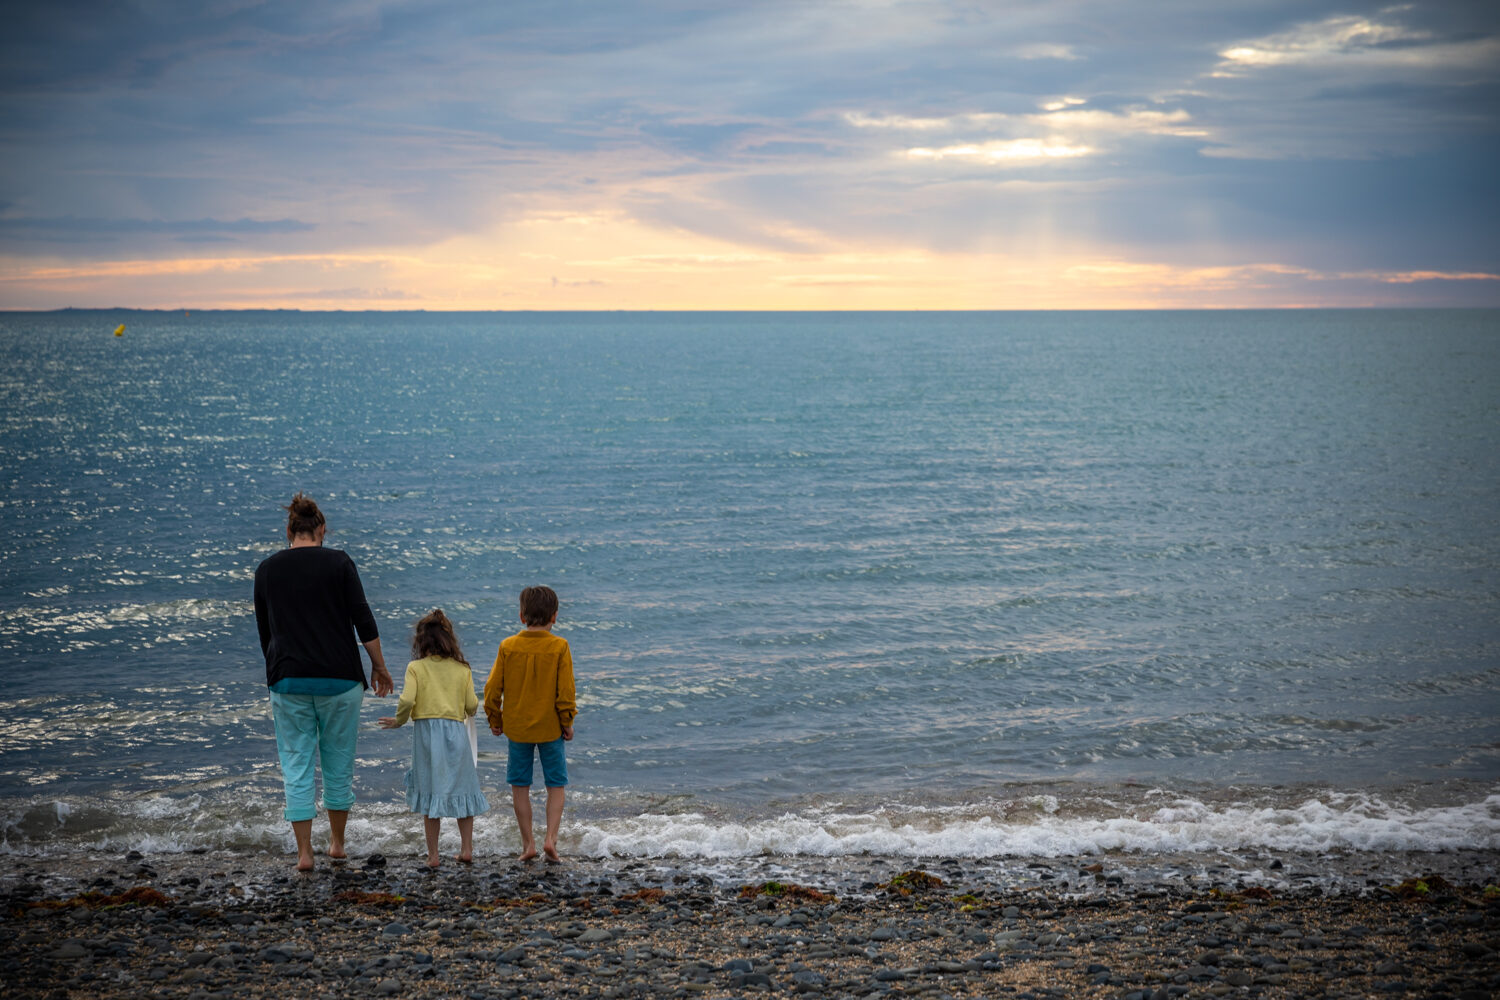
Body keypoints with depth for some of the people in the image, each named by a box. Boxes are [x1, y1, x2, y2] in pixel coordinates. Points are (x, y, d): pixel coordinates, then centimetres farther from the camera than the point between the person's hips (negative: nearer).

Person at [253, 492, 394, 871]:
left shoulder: (266, 570, 6)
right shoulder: (338, 562, -2)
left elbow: (264, 632, 13)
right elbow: (363, 620, -7)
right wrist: (379, 667, 3)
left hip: (288, 680, 1)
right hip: (339, 679, -1)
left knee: (296, 766, 5)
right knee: (339, 763, 12)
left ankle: (304, 852, 1)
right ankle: (337, 843, 23)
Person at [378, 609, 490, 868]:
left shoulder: (416, 667, -1)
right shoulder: (462, 669, 4)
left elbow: (407, 700, -12)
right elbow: (472, 706, 2)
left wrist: (399, 721, 7)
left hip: (426, 731, -1)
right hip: (456, 731, 1)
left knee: (431, 793, 6)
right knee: (462, 790, 14)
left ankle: (433, 855, 8)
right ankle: (466, 848, 13)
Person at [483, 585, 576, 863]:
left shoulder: (508, 646, -4)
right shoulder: (559, 647, -9)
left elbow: (493, 687, -2)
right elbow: (565, 690, -10)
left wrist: (495, 720, 12)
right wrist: (567, 722, 3)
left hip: (516, 727, 1)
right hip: (550, 727, -1)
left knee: (519, 786, 12)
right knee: (556, 785, 10)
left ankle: (528, 842, 13)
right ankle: (551, 838, -3)